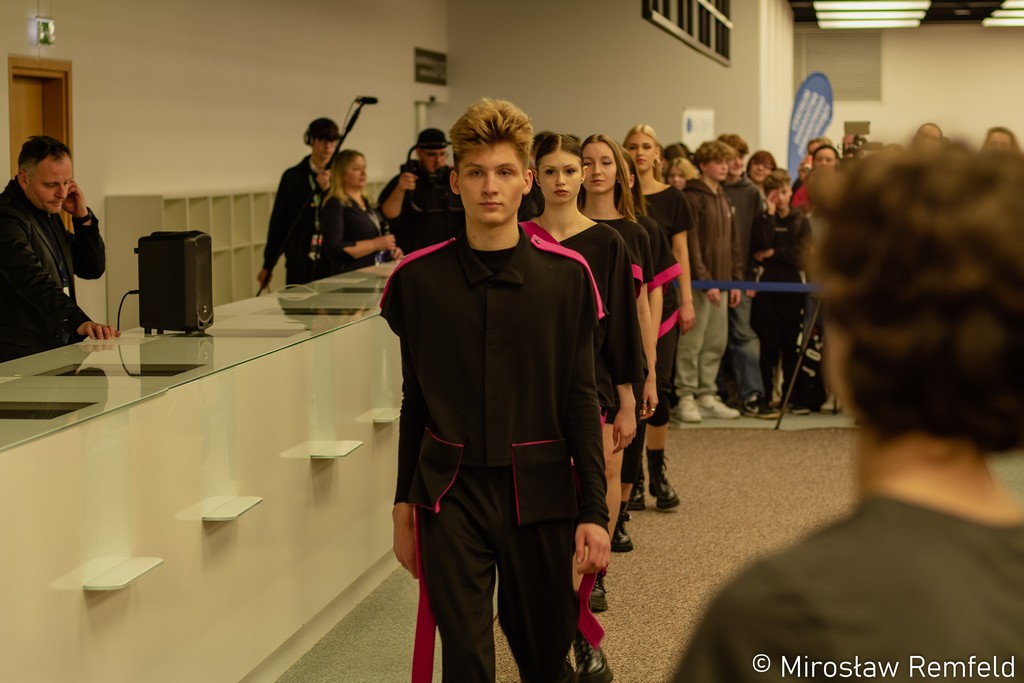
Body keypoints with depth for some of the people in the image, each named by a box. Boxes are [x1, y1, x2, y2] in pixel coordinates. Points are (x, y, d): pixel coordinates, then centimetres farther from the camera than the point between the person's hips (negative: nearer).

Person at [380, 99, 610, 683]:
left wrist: (594, 512, -5)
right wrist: (404, 504, 9)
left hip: (538, 490, 0)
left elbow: (581, 401, -1)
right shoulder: (418, 279, 0)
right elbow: (414, 402, 8)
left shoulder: (565, 276, -3)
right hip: (450, 492, 0)